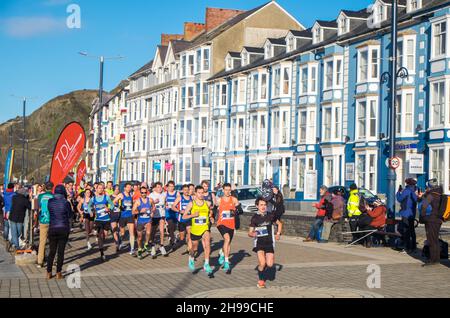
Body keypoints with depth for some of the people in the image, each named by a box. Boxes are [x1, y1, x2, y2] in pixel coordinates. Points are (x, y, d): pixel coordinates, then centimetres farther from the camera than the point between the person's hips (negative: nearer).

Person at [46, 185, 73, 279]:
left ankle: (49, 273, 11)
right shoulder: (66, 203, -10)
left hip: (52, 228, 2)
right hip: (64, 229, -2)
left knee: (52, 251, 11)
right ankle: (58, 273, 7)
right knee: (61, 251, 5)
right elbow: (70, 215, 2)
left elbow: (49, 212, 7)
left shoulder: (50, 201, -3)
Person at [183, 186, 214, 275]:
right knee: (195, 248, 16)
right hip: (195, 229, 0)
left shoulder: (207, 203, 1)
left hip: (205, 228, 0)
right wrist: (193, 215, -19)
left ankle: (206, 264, -19)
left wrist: (211, 218, -1)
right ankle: (191, 258, 50)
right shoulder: (191, 204, -4)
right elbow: (184, 216, -3)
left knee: (207, 244, -25)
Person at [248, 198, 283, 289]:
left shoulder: (271, 216, 3)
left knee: (270, 265, -7)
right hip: (259, 243, -2)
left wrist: (278, 233, 6)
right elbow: (250, 232, 0)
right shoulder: (255, 218, -3)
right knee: (262, 264, -18)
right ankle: (260, 280, 6)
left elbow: (279, 224, 20)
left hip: (269, 243, 2)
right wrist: (253, 234, -22)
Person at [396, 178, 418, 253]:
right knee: (412, 231, 15)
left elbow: (399, 199, -11)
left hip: (406, 214, -9)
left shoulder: (407, 191, -15)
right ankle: (413, 247, 20)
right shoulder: (414, 191, 10)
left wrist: (399, 192, 5)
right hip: (412, 214, 9)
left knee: (406, 231, -6)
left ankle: (408, 248, -8)